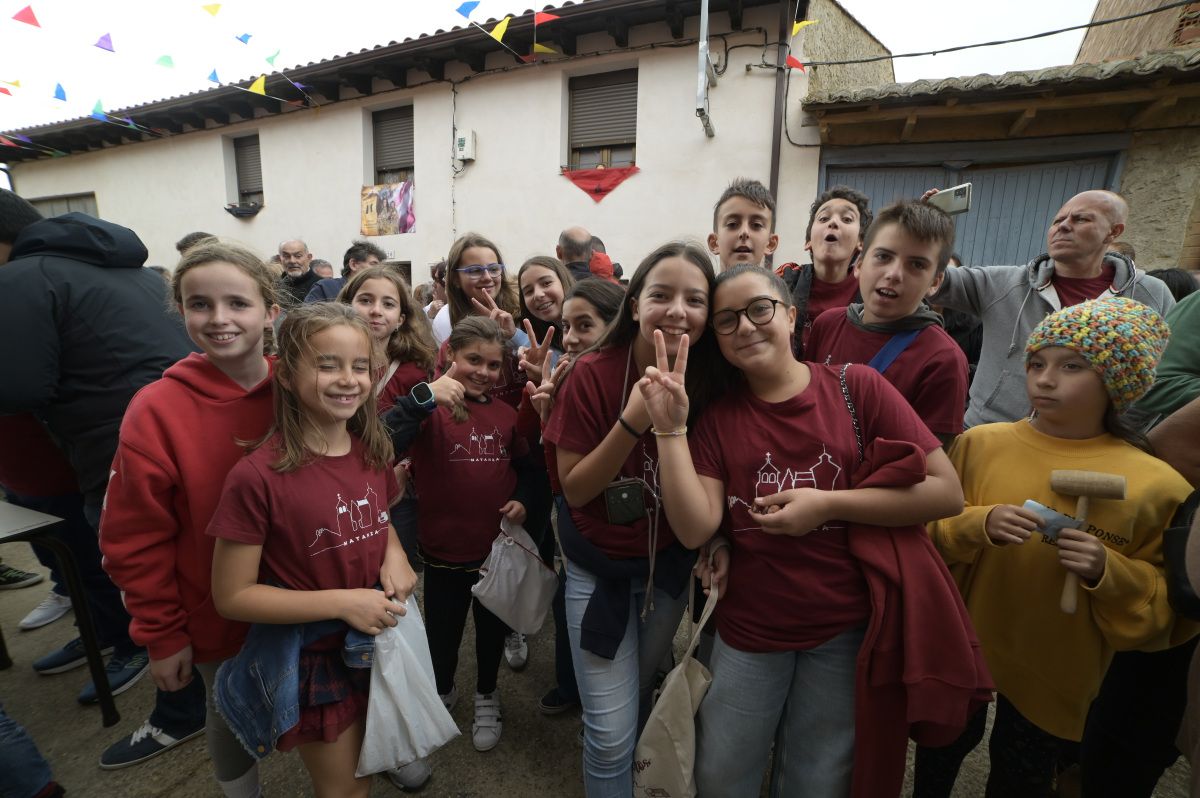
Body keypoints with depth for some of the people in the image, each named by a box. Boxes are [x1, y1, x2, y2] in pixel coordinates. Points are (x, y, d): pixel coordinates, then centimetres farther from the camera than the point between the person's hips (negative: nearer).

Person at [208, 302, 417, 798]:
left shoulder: (372, 451, -7)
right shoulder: (258, 476, -24)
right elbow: (232, 596, -17)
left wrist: (395, 555, -11)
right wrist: (341, 602, -25)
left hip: (380, 641, 5)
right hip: (313, 659, -5)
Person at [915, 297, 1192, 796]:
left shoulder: (1154, 484, -12)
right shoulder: (980, 443, -10)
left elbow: (1163, 602, -5)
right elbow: (930, 534, -5)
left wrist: (1108, 572, -23)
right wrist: (979, 525, -24)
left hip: (1054, 673, 0)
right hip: (962, 650, 1)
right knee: (939, 758, 24)